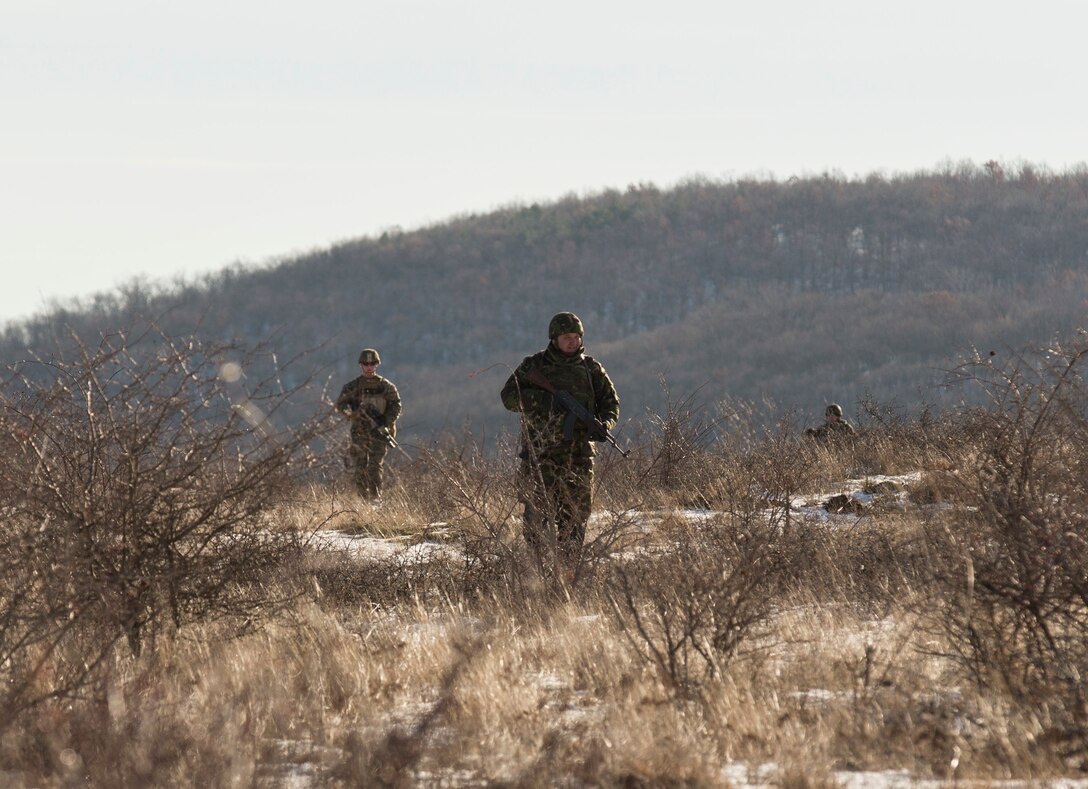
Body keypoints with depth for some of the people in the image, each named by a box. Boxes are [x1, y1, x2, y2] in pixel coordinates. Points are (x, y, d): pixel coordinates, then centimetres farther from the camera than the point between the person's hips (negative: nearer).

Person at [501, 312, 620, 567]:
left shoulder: (591, 369, 10)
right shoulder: (533, 366, 3)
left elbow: (610, 401, 13)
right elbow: (509, 397, -3)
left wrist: (603, 424, -9)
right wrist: (543, 399, -18)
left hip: (579, 453, 3)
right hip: (541, 453, -3)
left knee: (576, 515, 5)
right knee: (539, 512, -9)